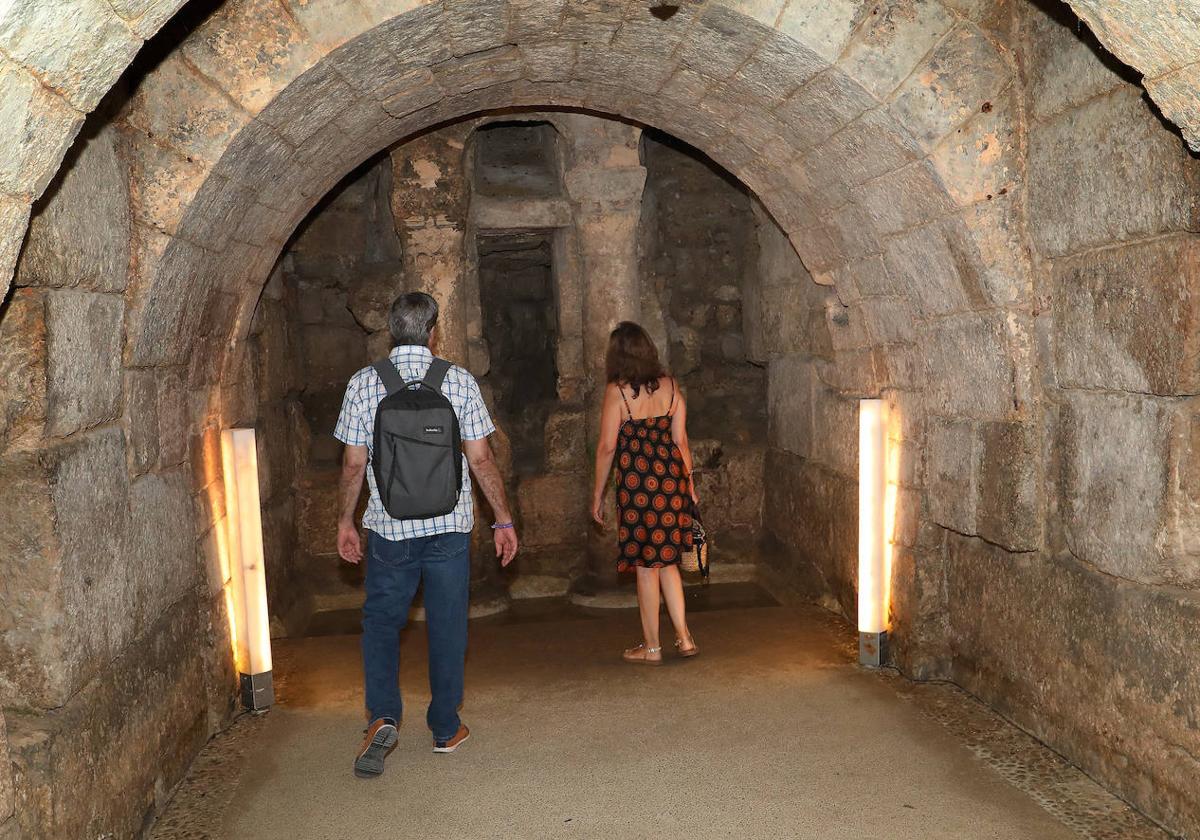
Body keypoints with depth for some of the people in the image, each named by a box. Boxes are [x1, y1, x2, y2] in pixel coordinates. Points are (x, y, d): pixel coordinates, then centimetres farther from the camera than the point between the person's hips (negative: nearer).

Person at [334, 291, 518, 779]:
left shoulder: (363, 383, -2)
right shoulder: (459, 381, -4)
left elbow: (353, 464, -1)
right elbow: (481, 460, -4)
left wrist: (345, 521, 12)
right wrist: (503, 520, 4)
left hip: (389, 526, 0)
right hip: (449, 526, 0)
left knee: (381, 620, 15)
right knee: (447, 625, 11)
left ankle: (383, 717, -1)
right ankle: (446, 729, 20)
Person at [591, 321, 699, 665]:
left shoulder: (617, 391, -9)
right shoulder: (670, 385, 4)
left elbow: (607, 447, -8)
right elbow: (681, 439, 7)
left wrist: (597, 495, 1)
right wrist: (688, 482, 16)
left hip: (637, 483, -5)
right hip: (671, 479, 5)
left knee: (646, 565, 6)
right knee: (667, 560, 18)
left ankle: (651, 647, 16)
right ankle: (684, 638, 17)